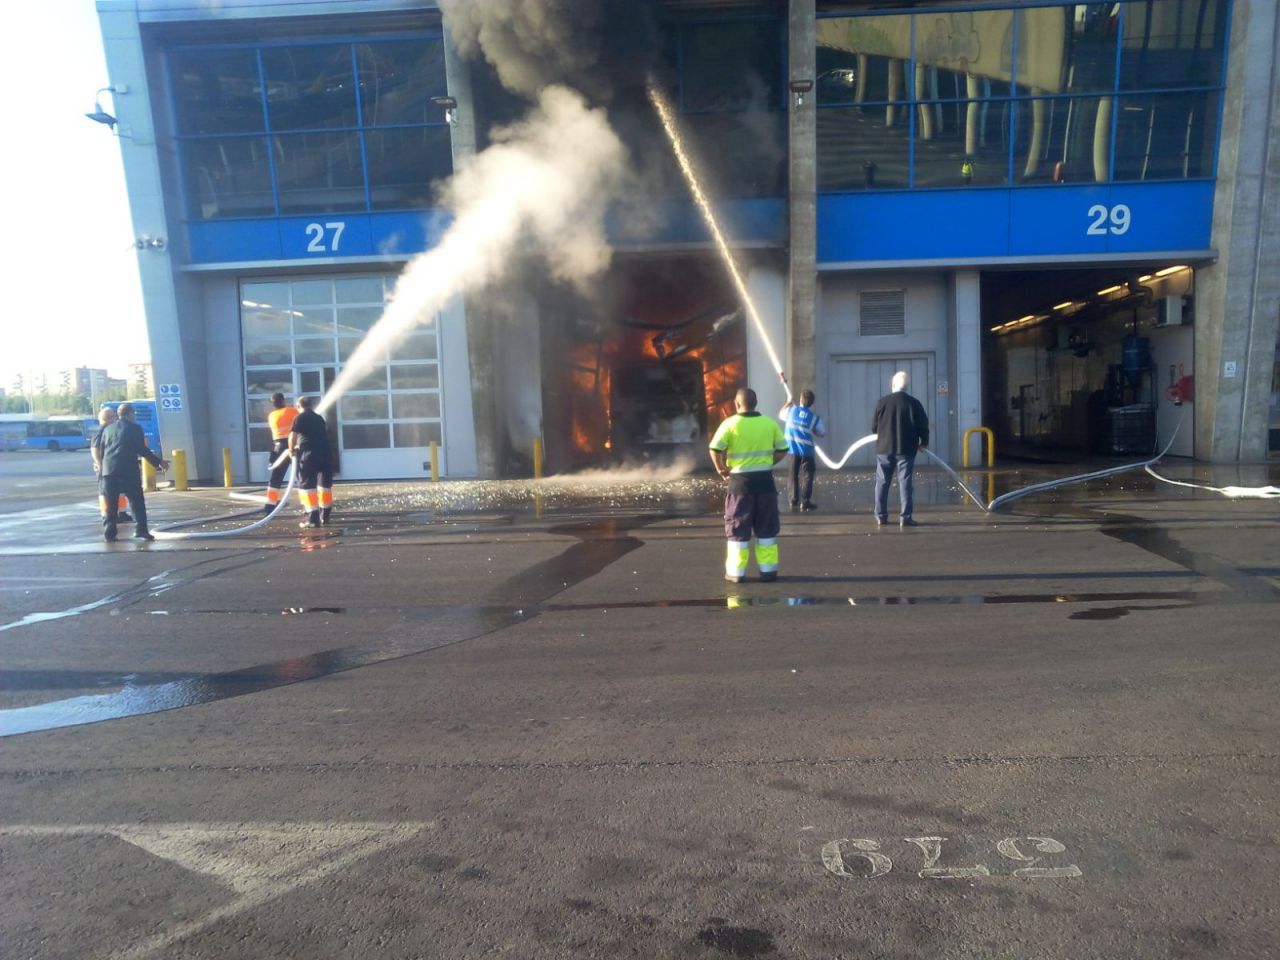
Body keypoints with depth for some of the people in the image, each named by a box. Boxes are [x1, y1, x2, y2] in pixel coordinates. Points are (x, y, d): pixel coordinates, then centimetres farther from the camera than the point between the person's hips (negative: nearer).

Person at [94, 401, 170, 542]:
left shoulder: (108, 428, 16)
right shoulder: (135, 428, 1)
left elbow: (100, 450, 17)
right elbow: (142, 450, -5)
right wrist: (159, 462, 2)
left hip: (108, 471, 5)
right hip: (128, 471, -4)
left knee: (110, 504, 8)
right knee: (137, 501, 2)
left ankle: (109, 533, 5)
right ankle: (140, 529, -6)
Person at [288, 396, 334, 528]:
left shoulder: (300, 417, 4)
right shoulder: (319, 418, 22)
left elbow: (293, 435, -9)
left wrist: (292, 449, 9)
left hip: (309, 454, -6)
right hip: (325, 453, 6)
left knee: (307, 485, -2)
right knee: (325, 484, 16)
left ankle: (313, 518, -9)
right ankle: (325, 516, 22)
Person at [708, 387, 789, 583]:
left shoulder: (730, 424, -7)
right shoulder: (770, 423, 3)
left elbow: (715, 449, -15)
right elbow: (782, 450, 5)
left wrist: (721, 469, -1)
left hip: (740, 481, -2)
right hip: (764, 479, 3)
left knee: (738, 529, 6)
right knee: (766, 528, 12)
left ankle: (736, 572, 8)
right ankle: (768, 570, 14)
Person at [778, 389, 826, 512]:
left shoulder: (791, 410, 1)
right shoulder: (814, 418, -3)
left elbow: (780, 414, 22)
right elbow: (822, 433, 5)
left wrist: (788, 403, 37)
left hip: (792, 449, 3)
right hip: (806, 450, -3)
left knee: (794, 475, 10)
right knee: (807, 475, 1)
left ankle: (794, 501, 8)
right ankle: (805, 501, -7)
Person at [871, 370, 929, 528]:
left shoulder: (883, 401, -3)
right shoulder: (914, 403, -4)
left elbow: (874, 426, 3)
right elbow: (923, 425, 0)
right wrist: (924, 442, 17)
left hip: (884, 448, 1)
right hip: (906, 449, -1)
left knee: (882, 483, 9)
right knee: (904, 483, 1)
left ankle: (881, 517, 11)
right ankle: (905, 517, -3)